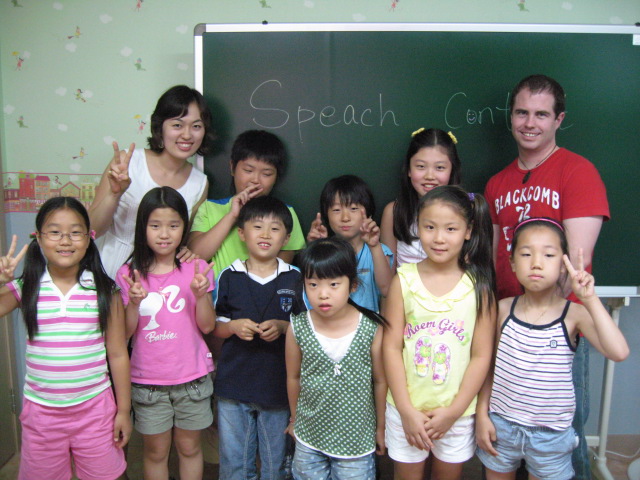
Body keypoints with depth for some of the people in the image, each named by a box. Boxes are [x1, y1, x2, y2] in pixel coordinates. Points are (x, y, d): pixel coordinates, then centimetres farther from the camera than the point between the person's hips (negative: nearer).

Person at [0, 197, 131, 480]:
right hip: (41, 410, 1)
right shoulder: (26, 289, -4)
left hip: (95, 408, -1)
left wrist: (124, 410, 0)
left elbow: (117, 355, -3)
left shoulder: (104, 290, -6)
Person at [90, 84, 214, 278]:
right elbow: (93, 229, -5)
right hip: (109, 277, -3)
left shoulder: (200, 183, 3)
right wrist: (115, 193, -21)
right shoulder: (128, 162, -6)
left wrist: (188, 253, -7)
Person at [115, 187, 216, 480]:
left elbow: (207, 326, -6)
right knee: (155, 451, 15)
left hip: (191, 378, 0)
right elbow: (125, 333, -4)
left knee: (189, 448, 16)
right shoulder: (129, 274, -5)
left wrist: (200, 294, -22)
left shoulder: (196, 269, -6)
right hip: (147, 380, 0)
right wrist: (134, 302, -21)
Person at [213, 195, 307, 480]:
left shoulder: (294, 279, -1)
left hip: (278, 385, 0)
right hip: (233, 385, 0)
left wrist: (282, 326, -15)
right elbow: (214, 326, 5)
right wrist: (234, 326, -15)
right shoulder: (229, 277, -1)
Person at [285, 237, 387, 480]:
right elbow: (293, 377, 2)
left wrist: (381, 427, 6)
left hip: (357, 439, -1)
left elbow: (380, 381, -4)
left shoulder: (372, 329, -16)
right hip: (309, 437, 2)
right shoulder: (297, 328, -13)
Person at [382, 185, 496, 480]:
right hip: (406, 407, 0)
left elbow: (482, 356, -6)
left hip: (457, 410, 0)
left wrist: (453, 411, -9)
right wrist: (407, 410, -10)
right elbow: (391, 347, -7)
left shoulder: (479, 285, -8)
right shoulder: (404, 279, -8)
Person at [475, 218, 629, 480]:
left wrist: (590, 299, -31)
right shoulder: (503, 309, -8)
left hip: (551, 432, -1)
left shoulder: (574, 314, -14)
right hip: (501, 424, 2)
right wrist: (482, 415, 0)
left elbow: (618, 352, -30)